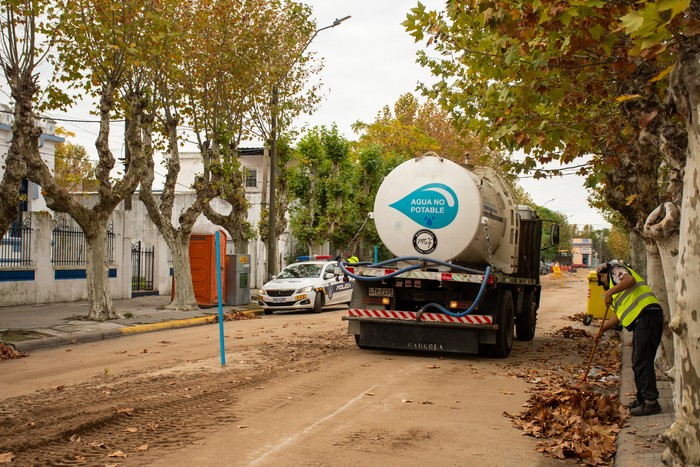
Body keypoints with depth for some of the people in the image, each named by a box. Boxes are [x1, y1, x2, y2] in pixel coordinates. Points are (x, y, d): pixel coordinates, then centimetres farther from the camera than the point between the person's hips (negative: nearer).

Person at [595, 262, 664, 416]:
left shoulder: (616, 271, 6)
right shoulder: (618, 291, 33)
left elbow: (629, 279, -19)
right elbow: (618, 316, 35)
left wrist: (610, 292, -17)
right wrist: (603, 328, 36)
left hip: (646, 315, -10)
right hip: (641, 320, 10)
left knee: (642, 361, -11)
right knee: (638, 362, 15)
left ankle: (651, 402, -10)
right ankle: (642, 398, 23)